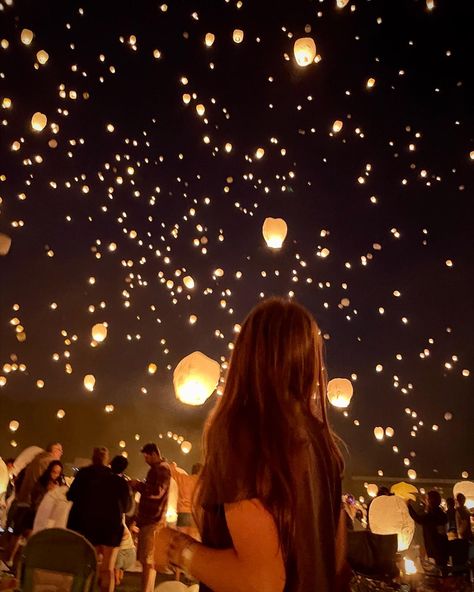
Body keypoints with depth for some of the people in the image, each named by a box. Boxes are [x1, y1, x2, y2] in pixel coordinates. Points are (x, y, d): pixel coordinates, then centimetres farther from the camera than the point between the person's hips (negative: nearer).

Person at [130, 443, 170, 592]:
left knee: (148, 561, -10)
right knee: (145, 559, 14)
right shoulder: (155, 468, 20)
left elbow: (157, 492, -23)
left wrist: (138, 485, -14)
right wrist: (138, 486, 13)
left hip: (153, 520, -10)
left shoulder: (162, 468, -11)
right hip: (148, 518, 10)